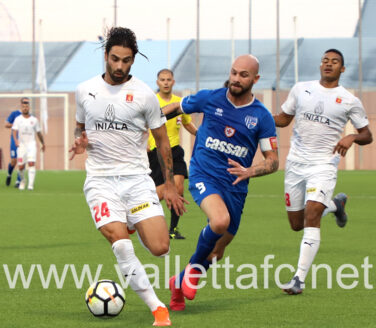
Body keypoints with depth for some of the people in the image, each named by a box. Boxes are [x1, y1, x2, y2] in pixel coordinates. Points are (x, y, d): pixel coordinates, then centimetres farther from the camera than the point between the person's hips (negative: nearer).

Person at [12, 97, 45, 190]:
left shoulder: (34, 120, 6)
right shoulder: (18, 119, 3)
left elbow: (38, 133, 15)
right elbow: (14, 130, -7)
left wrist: (43, 143, 21)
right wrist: (16, 140, -25)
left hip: (31, 144, 0)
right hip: (21, 145, 0)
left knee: (31, 163, -17)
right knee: (21, 166, 0)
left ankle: (30, 184, -19)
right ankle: (23, 180, 29)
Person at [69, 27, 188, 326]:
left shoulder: (144, 94, 0)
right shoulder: (85, 90, 7)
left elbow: (162, 141, 8)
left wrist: (170, 185, 6)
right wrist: (80, 143, 0)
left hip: (136, 178, 0)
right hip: (101, 180, 1)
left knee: (159, 248, -13)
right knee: (120, 244, -23)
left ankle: (138, 226, 25)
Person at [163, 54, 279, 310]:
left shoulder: (262, 117, -3)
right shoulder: (209, 99, -3)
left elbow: (273, 161, 0)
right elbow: (176, 108, 14)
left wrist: (249, 172, -19)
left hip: (235, 187, 3)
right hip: (203, 176, -3)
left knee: (216, 253, 10)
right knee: (220, 221, -33)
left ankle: (179, 283, 37)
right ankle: (194, 267, -5)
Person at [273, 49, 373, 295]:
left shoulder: (349, 101, 1)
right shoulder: (301, 89, 8)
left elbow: (367, 135, 7)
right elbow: (284, 119, 18)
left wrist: (352, 138, -15)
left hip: (324, 164, -4)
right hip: (296, 162, 4)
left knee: (311, 216, -21)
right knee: (296, 224, 11)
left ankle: (300, 279, -18)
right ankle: (336, 204, 41)